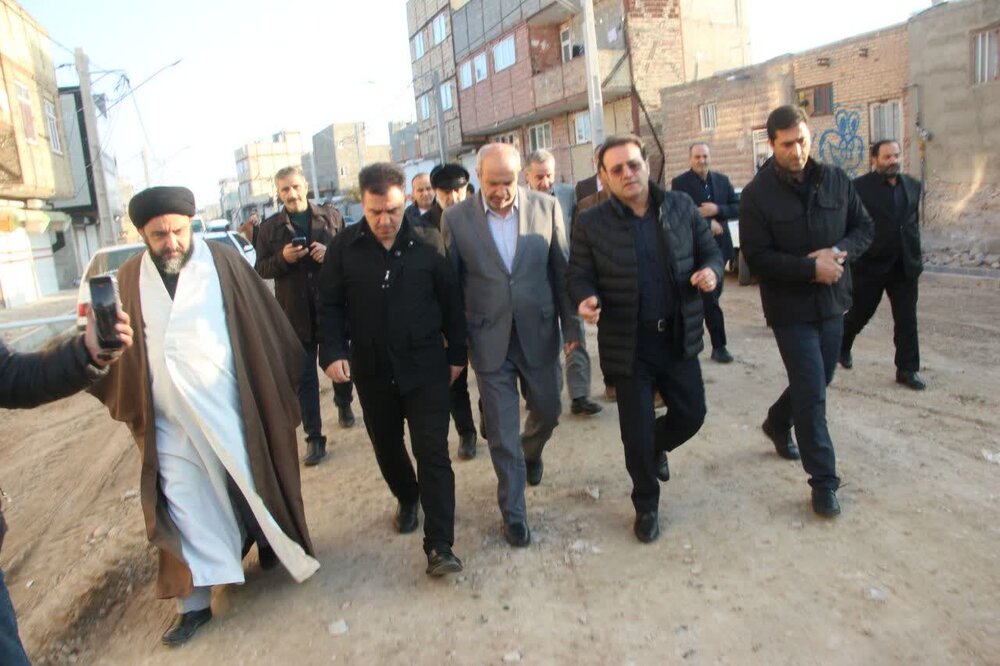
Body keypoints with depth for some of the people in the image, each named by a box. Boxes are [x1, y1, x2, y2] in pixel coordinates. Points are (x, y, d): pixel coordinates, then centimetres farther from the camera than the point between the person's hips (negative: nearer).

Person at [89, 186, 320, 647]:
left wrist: (277, 393, 1)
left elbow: (266, 330, -2)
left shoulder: (225, 264, -7)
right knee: (185, 507, 7)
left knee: (250, 485, 16)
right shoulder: (129, 280, 1)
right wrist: (128, 405, 2)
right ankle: (194, 602, 19)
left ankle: (269, 542, 43)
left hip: (233, 409, -2)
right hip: (171, 420, 2)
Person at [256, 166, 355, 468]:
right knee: (304, 378, 3)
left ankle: (344, 406, 45)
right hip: (296, 313, 0)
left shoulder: (332, 216, 3)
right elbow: (261, 269, 4)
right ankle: (314, 438, 9)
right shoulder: (269, 227, 5)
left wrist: (331, 253, -15)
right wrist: (283, 258, -15)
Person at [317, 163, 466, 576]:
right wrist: (333, 351, -11)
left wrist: (456, 353, 2)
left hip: (424, 367, -2)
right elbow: (330, 305, 1)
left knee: (433, 453, -5)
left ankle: (439, 546, 1)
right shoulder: (344, 248, -2)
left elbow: (450, 301, 0)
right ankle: (407, 499, 47)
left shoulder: (428, 244, -5)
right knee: (386, 447, 19)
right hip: (371, 370, 3)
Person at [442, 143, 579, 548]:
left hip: (538, 333, 2)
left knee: (547, 412, 17)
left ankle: (531, 453, 52)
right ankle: (513, 512, 22)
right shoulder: (456, 218, -6)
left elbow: (561, 271, 2)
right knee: (502, 432, 5)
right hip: (489, 339, -2)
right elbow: (451, 284, -1)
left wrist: (571, 325, 2)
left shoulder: (546, 207, -3)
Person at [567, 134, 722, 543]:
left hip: (679, 337, 3)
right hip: (628, 344, -3)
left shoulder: (681, 207, 1)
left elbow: (710, 252, 8)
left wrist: (711, 271, -15)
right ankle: (646, 506, 30)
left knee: (691, 414, 14)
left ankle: (657, 448, 49)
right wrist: (586, 299, -25)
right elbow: (578, 275, -3)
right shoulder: (592, 223, -6)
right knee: (637, 432, 6)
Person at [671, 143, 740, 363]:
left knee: (712, 295, 12)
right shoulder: (679, 183, -6)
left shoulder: (722, 180, 9)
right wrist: (707, 224, -16)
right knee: (710, 298, -3)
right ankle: (719, 346, 4)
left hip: (720, 246, 5)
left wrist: (717, 210, -13)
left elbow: (738, 209, 5)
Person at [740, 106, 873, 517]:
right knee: (812, 394, -4)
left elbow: (864, 228, 8)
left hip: (832, 302, 5)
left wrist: (840, 251, -13)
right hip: (790, 308, -5)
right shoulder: (758, 194, -11)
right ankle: (824, 481, 8)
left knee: (815, 383, 19)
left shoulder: (835, 180, 2)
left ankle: (777, 424, 47)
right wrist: (812, 268, -22)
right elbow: (757, 257, -15)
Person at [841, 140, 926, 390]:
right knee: (860, 313, 10)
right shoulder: (860, 187, -8)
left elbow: (914, 222, 15)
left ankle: (907, 369, 14)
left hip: (904, 266, 4)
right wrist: (851, 257, -11)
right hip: (870, 266, -4)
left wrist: (915, 255, 10)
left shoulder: (912, 186, 8)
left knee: (907, 320, 5)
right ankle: (842, 346, 37)